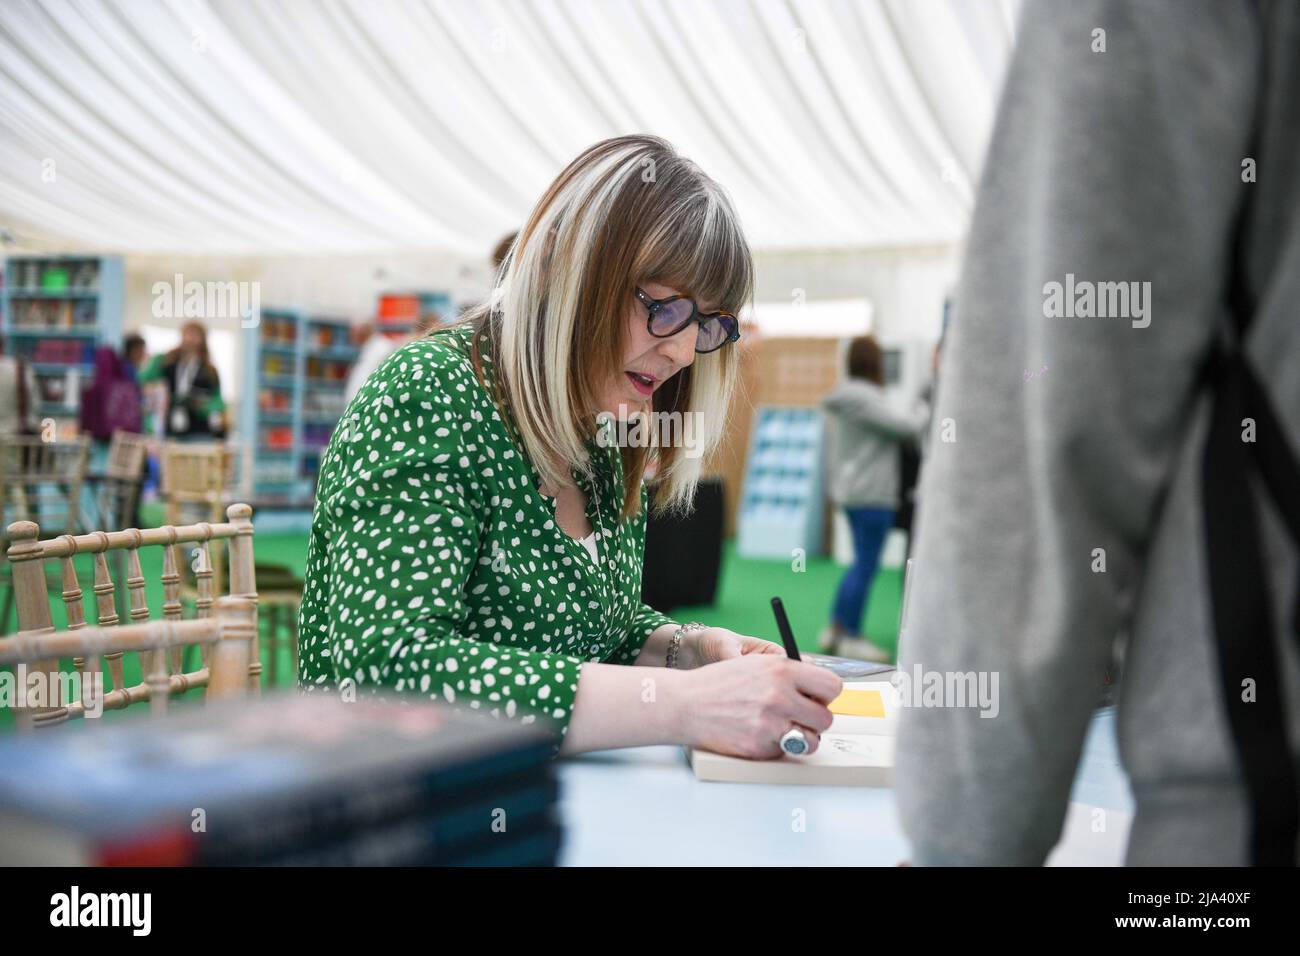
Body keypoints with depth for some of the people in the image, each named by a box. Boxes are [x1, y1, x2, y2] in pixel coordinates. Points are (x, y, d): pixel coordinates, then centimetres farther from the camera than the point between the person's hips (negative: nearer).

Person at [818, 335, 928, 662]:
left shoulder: (850, 395, 14)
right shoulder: (864, 398, -18)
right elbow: (907, 426, -20)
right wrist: (923, 411, 0)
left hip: (854, 490, 10)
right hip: (871, 493, -10)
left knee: (862, 562, 17)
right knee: (866, 565, -2)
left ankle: (835, 629, 21)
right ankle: (851, 638, 5)